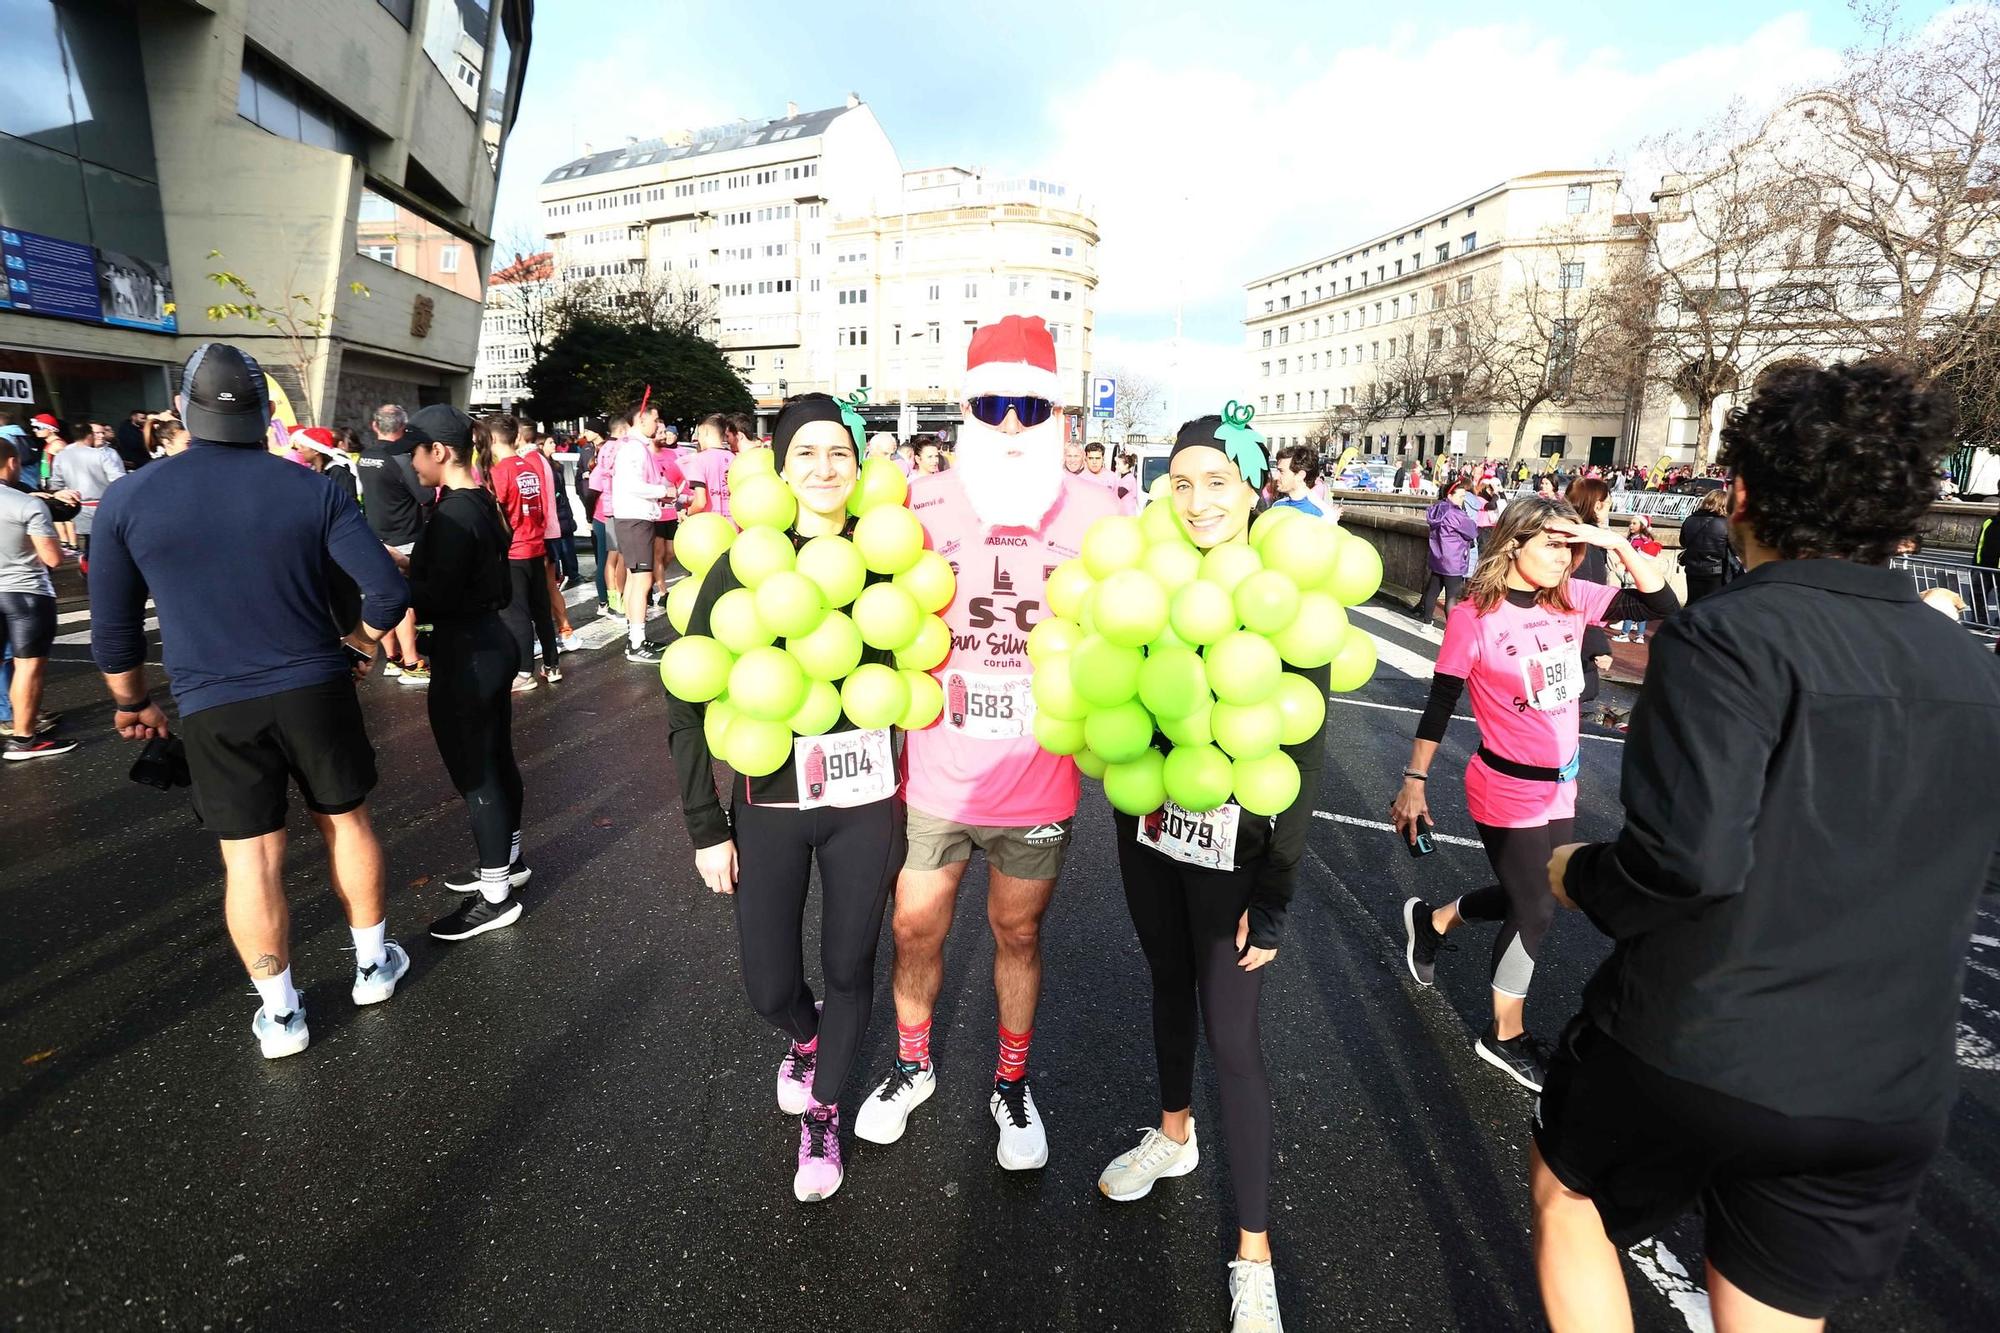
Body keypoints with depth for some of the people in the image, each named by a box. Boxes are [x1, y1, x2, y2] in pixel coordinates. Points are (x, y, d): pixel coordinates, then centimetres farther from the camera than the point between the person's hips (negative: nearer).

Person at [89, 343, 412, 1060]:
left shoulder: (127, 499, -3)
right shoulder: (314, 489, -6)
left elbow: (113, 631, 3)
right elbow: (388, 591, -11)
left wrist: (133, 702, 19)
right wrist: (360, 644, 9)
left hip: (213, 709, 0)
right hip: (315, 689, 0)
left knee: (251, 859, 8)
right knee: (346, 821, 17)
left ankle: (280, 1015, 19)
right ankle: (373, 964, 30)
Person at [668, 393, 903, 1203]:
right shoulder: (744, 567, -7)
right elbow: (687, 705, -3)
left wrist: (912, 789, 3)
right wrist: (706, 826, -4)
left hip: (864, 806, 1)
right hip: (769, 808, 0)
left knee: (848, 969, 12)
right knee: (769, 988, 9)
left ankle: (822, 1112, 40)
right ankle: (806, 1037, 47)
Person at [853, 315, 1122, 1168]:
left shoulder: (1097, 514, -7)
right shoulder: (921, 506, -7)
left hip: (1037, 785, 0)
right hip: (932, 777, 1)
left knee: (1018, 935, 18)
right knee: (915, 929, 16)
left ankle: (1011, 1082, 44)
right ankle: (913, 1066, 45)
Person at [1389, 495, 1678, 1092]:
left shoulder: (1573, 598, -1)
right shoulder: (1473, 615, -16)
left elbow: (1664, 605, -4)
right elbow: (1439, 706, -12)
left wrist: (1618, 543, -14)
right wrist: (1414, 783, -8)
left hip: (1560, 788, 6)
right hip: (1507, 791, -6)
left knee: (1530, 897, 19)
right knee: (1533, 911, 7)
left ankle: (1433, 919, 45)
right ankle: (1506, 1036, 30)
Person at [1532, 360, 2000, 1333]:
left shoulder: (1727, 637, -19)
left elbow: (1687, 857, -29)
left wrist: (1579, 876, -8)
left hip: (1690, 1052, -6)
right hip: (1890, 1092, 6)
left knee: (1565, 1191, 25)